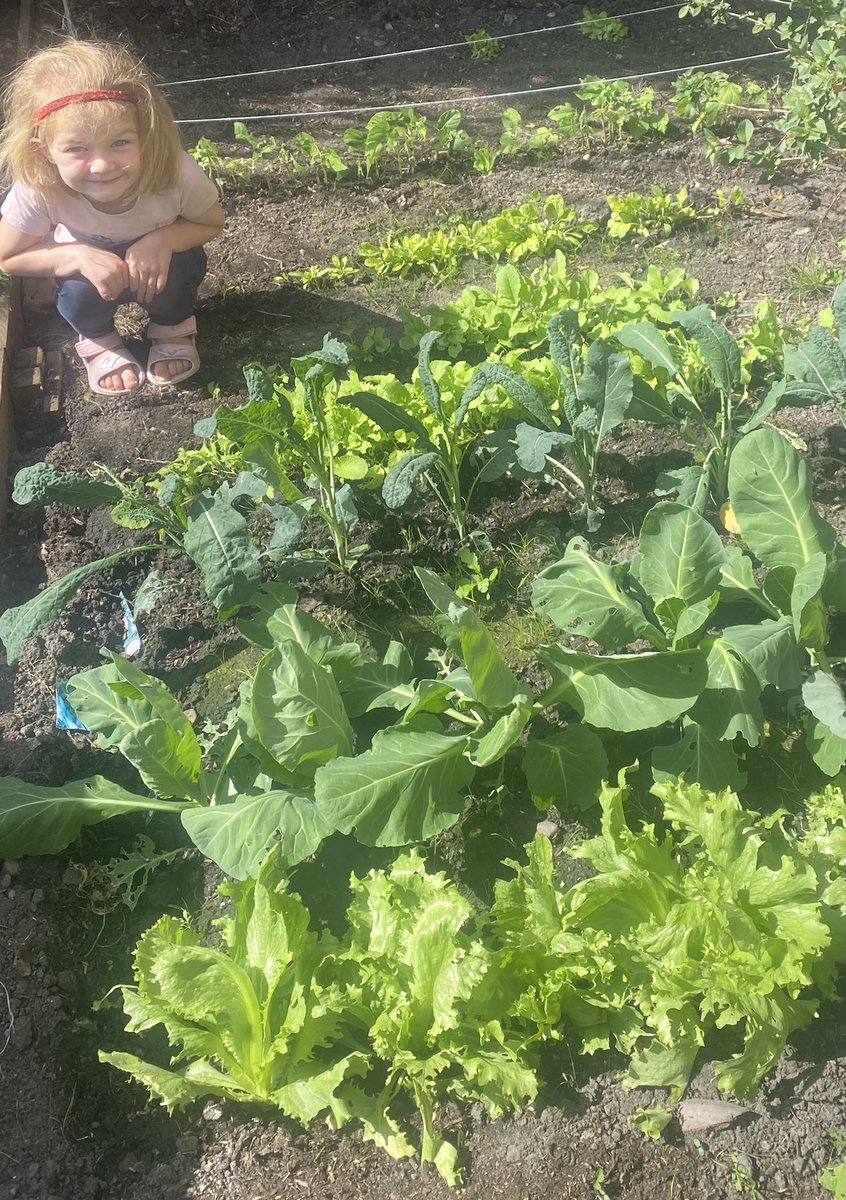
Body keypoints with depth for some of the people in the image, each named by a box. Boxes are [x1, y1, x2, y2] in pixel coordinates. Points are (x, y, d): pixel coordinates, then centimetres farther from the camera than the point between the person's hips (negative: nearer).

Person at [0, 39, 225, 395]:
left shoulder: (176, 173, -36)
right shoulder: (38, 189, -35)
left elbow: (212, 224, -15)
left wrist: (164, 239, -36)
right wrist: (79, 255, -36)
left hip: (156, 257, 0)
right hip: (89, 260, 0)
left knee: (178, 267, -30)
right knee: (80, 290, -29)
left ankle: (172, 328, 6)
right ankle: (99, 340, 7)